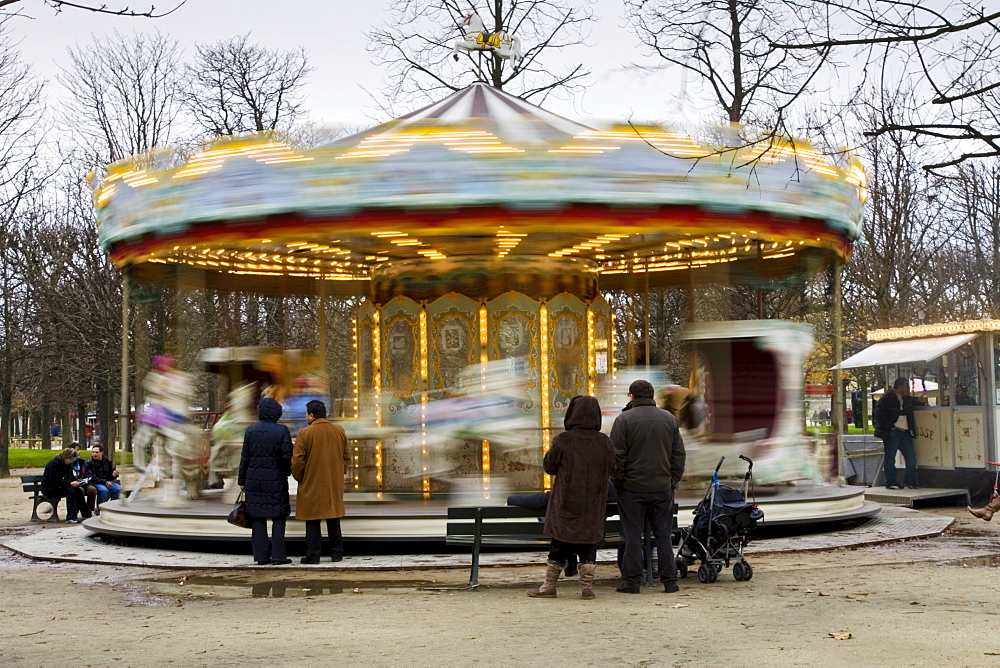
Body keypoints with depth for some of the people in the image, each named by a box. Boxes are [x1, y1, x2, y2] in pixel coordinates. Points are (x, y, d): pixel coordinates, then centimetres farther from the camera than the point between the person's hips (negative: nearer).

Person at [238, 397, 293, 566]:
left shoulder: (251, 430, 0)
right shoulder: (282, 430, -6)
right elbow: (287, 456, -8)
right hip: (276, 481, -2)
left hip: (254, 480, 2)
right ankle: (278, 555, 0)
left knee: (258, 519, 7)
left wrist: (242, 481, 10)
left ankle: (261, 556, 6)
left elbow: (245, 457, 2)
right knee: (279, 517, 4)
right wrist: (286, 472, 12)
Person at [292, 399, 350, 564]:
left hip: (312, 485, -4)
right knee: (334, 520, 12)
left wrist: (298, 478, 6)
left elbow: (297, 460, -10)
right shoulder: (339, 431, 4)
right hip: (335, 485, 5)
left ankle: (313, 555, 3)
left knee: (312, 522, 2)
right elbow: (346, 457, 11)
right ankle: (337, 553, 15)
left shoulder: (305, 433, -12)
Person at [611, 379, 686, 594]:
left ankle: (631, 581, 5)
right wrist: (673, 480, 14)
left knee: (633, 536, 2)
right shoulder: (669, 419, 8)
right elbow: (679, 454, 10)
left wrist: (618, 480, 1)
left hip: (632, 488, -3)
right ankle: (670, 581, 10)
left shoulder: (624, 419, -6)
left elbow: (617, 455, -9)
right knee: (663, 535, 9)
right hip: (662, 487, 3)